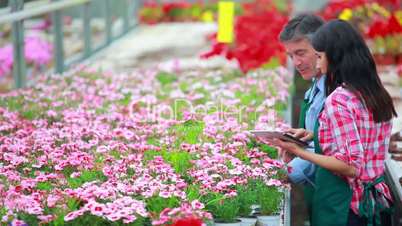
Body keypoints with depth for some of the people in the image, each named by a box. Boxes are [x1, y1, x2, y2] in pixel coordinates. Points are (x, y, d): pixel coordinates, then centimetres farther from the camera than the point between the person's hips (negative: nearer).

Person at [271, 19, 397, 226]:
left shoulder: (339, 100, -19)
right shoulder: (377, 94, 6)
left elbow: (351, 167, -22)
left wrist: (299, 152, -16)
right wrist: (315, 136, 14)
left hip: (342, 204, -8)